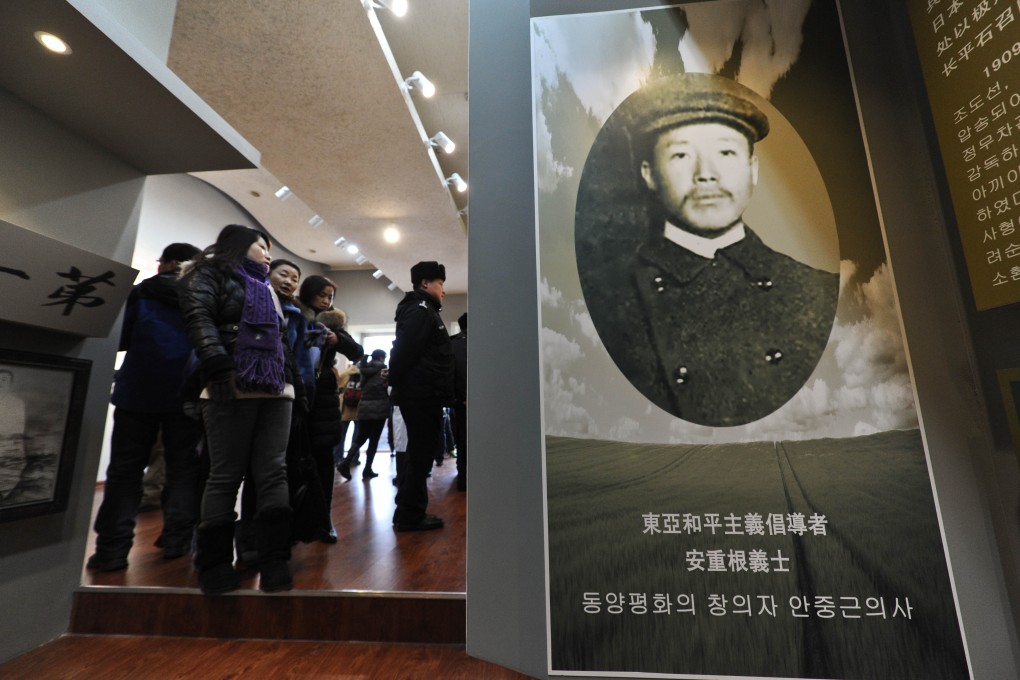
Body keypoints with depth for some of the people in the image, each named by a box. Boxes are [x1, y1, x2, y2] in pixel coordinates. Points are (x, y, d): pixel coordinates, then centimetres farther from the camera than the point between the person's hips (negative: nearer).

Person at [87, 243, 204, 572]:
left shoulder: (140, 293, 2)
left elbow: (118, 338, 4)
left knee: (125, 468, 7)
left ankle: (112, 548, 6)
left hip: (138, 392, 0)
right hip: (186, 393, 0)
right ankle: (178, 539, 8)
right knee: (184, 466, 7)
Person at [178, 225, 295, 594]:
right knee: (226, 476, -2)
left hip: (276, 390, 6)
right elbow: (199, 318, -8)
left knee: (273, 474, -1)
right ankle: (215, 566, 10)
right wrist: (219, 367, -22)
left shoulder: (265, 289, 29)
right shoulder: (211, 273, 10)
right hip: (232, 389, -6)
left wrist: (292, 383, 18)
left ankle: (274, 563, 1)